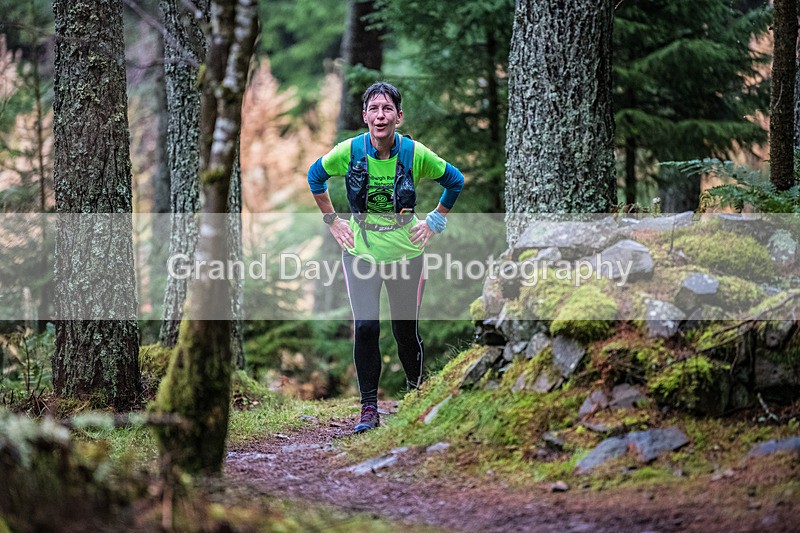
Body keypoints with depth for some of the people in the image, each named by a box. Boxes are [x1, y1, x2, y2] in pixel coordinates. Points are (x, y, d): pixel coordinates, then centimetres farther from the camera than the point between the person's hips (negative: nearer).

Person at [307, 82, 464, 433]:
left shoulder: (414, 153, -12)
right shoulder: (350, 151, -11)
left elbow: (455, 181, 6)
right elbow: (315, 177, 9)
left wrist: (434, 222, 4)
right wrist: (333, 222, 6)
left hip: (406, 253, 0)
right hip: (361, 252, 0)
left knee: (406, 330, 7)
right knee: (365, 328, -11)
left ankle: (417, 391, 33)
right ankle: (369, 408, -2)